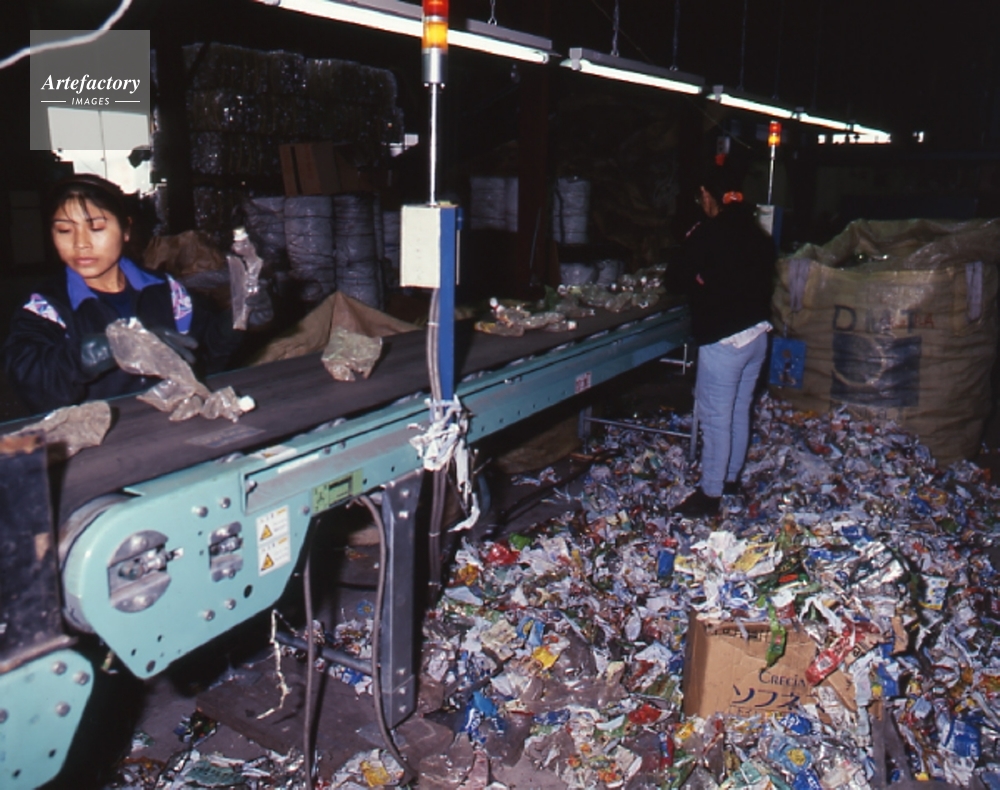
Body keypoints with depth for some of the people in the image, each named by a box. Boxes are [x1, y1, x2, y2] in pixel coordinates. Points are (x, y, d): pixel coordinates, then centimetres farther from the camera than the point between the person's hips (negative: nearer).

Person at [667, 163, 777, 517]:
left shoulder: (708, 234, -14)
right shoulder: (758, 235, 9)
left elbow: (677, 279, -10)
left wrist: (696, 272, 9)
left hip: (723, 340, -8)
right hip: (757, 334, 8)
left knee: (715, 418, -2)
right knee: (739, 412, 19)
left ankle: (710, 494, 4)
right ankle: (730, 477, 32)